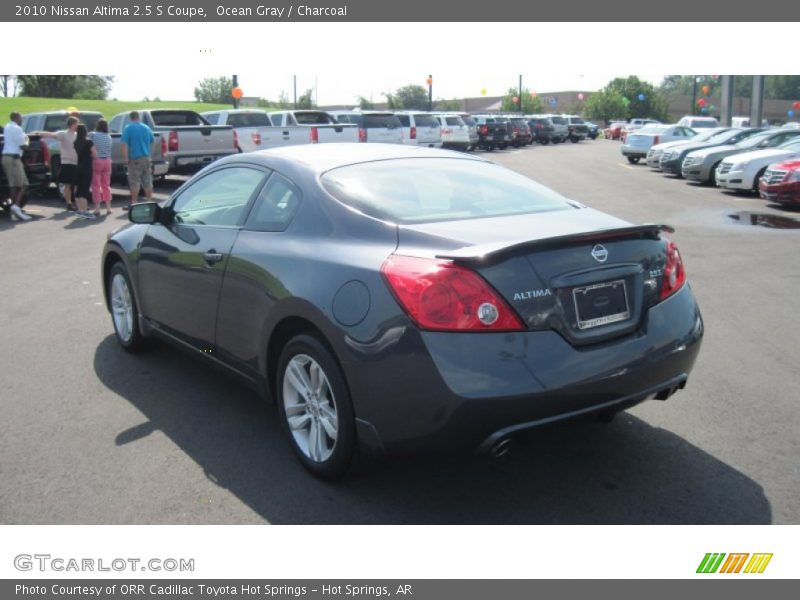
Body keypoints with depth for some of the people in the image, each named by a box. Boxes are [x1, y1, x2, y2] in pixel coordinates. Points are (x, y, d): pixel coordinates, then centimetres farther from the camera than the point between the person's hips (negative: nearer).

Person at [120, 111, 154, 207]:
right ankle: (149, 200, 14)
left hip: (134, 158, -4)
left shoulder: (128, 128, -7)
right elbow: (152, 140, 20)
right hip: (146, 157, 4)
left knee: (134, 181, -1)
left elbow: (124, 144, -15)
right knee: (147, 180, 10)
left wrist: (125, 157, -14)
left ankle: (134, 202, 0)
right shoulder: (146, 128, 7)